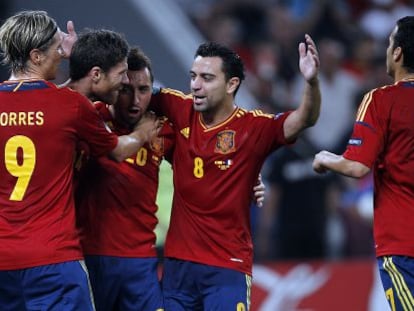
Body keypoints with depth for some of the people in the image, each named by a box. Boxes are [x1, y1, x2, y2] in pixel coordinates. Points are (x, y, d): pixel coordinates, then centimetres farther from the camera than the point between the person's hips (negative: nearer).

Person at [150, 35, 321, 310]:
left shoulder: (253, 127, -10)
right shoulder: (182, 111, 1)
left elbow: (304, 120, -22)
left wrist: (311, 82, -41)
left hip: (227, 267, -5)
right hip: (178, 262, 5)